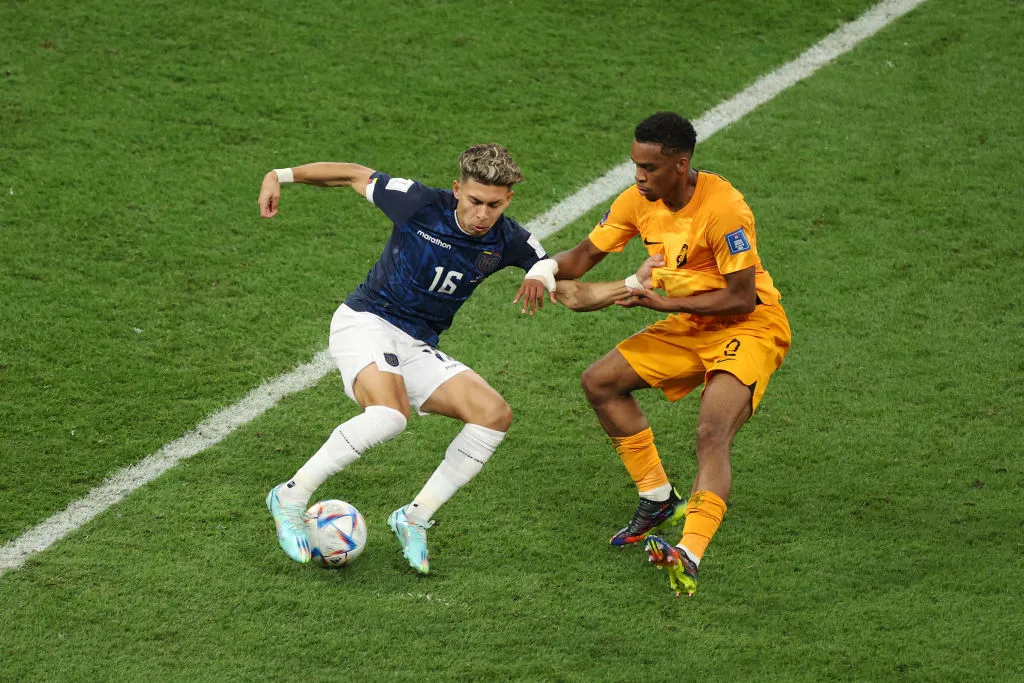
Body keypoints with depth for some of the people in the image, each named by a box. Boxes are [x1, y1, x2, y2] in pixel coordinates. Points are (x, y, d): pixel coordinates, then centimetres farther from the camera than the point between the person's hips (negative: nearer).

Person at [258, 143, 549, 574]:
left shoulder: (508, 242, -4)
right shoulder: (422, 205, -15)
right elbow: (353, 176, -3)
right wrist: (282, 176, -1)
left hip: (417, 346, 6)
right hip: (365, 323, -6)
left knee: (495, 414, -14)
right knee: (390, 414, -34)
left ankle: (415, 518, -3)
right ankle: (291, 496, -18)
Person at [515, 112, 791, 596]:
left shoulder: (723, 209, -27)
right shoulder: (640, 201, -5)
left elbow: (743, 299, -26)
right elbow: (587, 253, 5)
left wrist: (661, 302, -28)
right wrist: (545, 269, -18)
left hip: (751, 326, -9)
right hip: (692, 325, 9)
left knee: (712, 435, -29)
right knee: (600, 382, 7)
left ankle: (690, 557, -40)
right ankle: (659, 501, 16)